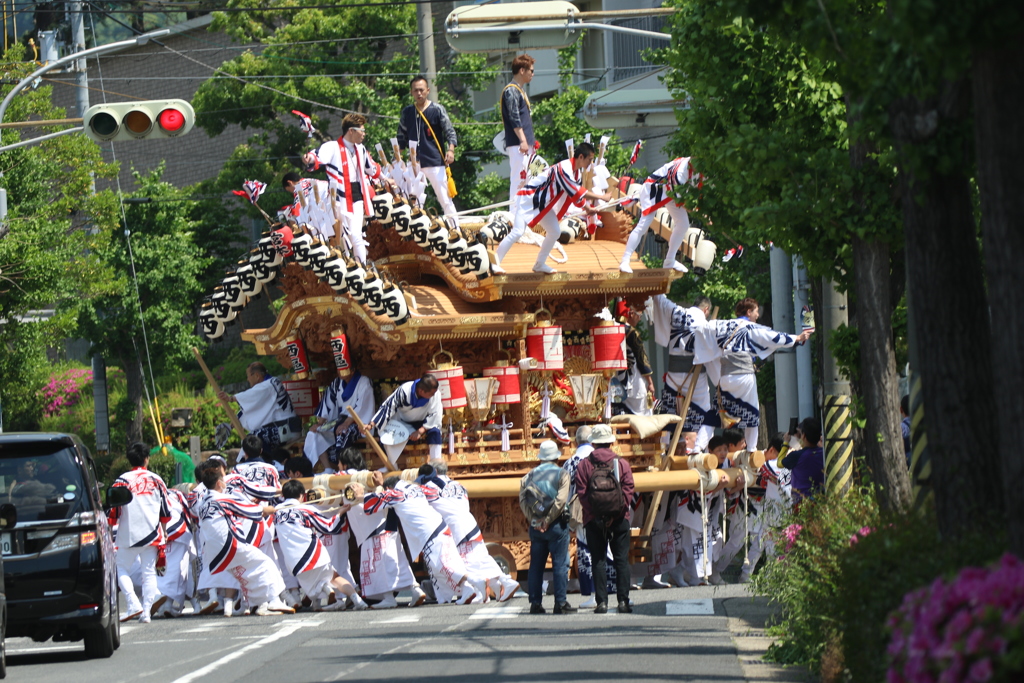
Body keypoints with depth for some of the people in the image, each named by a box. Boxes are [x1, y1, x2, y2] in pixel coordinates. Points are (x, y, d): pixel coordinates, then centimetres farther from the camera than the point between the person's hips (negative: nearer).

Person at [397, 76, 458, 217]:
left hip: (435, 162, -4)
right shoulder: (407, 113, 10)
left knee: (444, 198, -4)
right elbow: (401, 138, 16)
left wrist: (451, 149, -19)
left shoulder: (437, 110, -1)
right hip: (414, 163, 4)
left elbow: (449, 131, -3)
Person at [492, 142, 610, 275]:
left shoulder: (577, 172, 3)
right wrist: (601, 197, -25)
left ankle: (539, 265, 17)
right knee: (518, 232, -18)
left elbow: (576, 194, 14)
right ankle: (494, 263, -12)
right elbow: (576, 192, -31)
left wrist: (587, 208, -1)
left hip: (543, 203, 10)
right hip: (529, 199, -10)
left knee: (555, 232, 5)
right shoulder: (564, 169, -28)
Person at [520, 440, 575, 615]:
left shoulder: (529, 476, 8)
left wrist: (534, 519, -6)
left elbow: (522, 500, -2)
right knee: (560, 564, -1)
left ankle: (535, 603, 7)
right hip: (556, 525, -4)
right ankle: (560, 603, -5)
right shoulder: (561, 474, -2)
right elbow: (560, 500, -13)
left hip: (535, 526, 4)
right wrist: (548, 520, -10)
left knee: (536, 565, 8)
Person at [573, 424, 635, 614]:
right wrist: (618, 514, -4)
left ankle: (602, 601, -2)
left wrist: (592, 513, -4)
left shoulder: (584, 465, 0)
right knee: (622, 559, 4)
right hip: (619, 519, 0)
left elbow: (581, 493, -6)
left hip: (594, 520, 0)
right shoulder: (622, 464, 0)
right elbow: (628, 490, -5)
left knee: (598, 560, 4)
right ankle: (623, 600, -1)